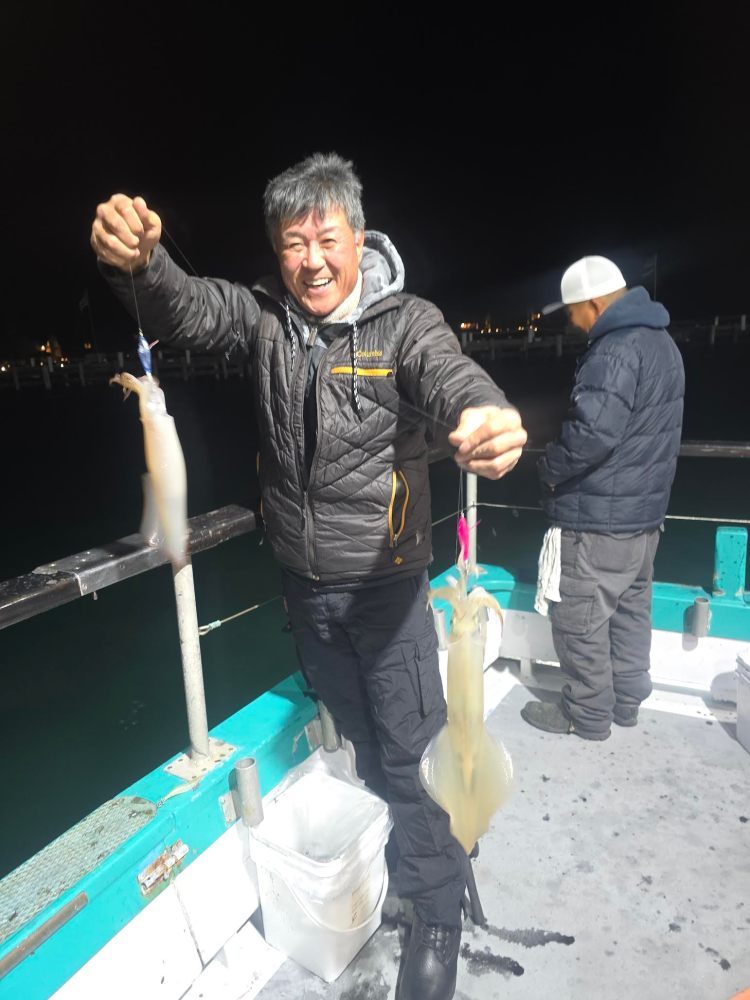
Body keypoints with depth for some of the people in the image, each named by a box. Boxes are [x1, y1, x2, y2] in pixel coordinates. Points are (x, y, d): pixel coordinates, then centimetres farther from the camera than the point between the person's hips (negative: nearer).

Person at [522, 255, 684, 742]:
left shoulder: (614, 351, -21)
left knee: (579, 617, 4)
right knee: (630, 609, 19)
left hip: (599, 519, -10)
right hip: (644, 510, 10)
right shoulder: (661, 342, 12)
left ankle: (588, 714, 18)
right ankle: (626, 700, 34)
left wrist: (550, 468, -13)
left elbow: (593, 433, -31)